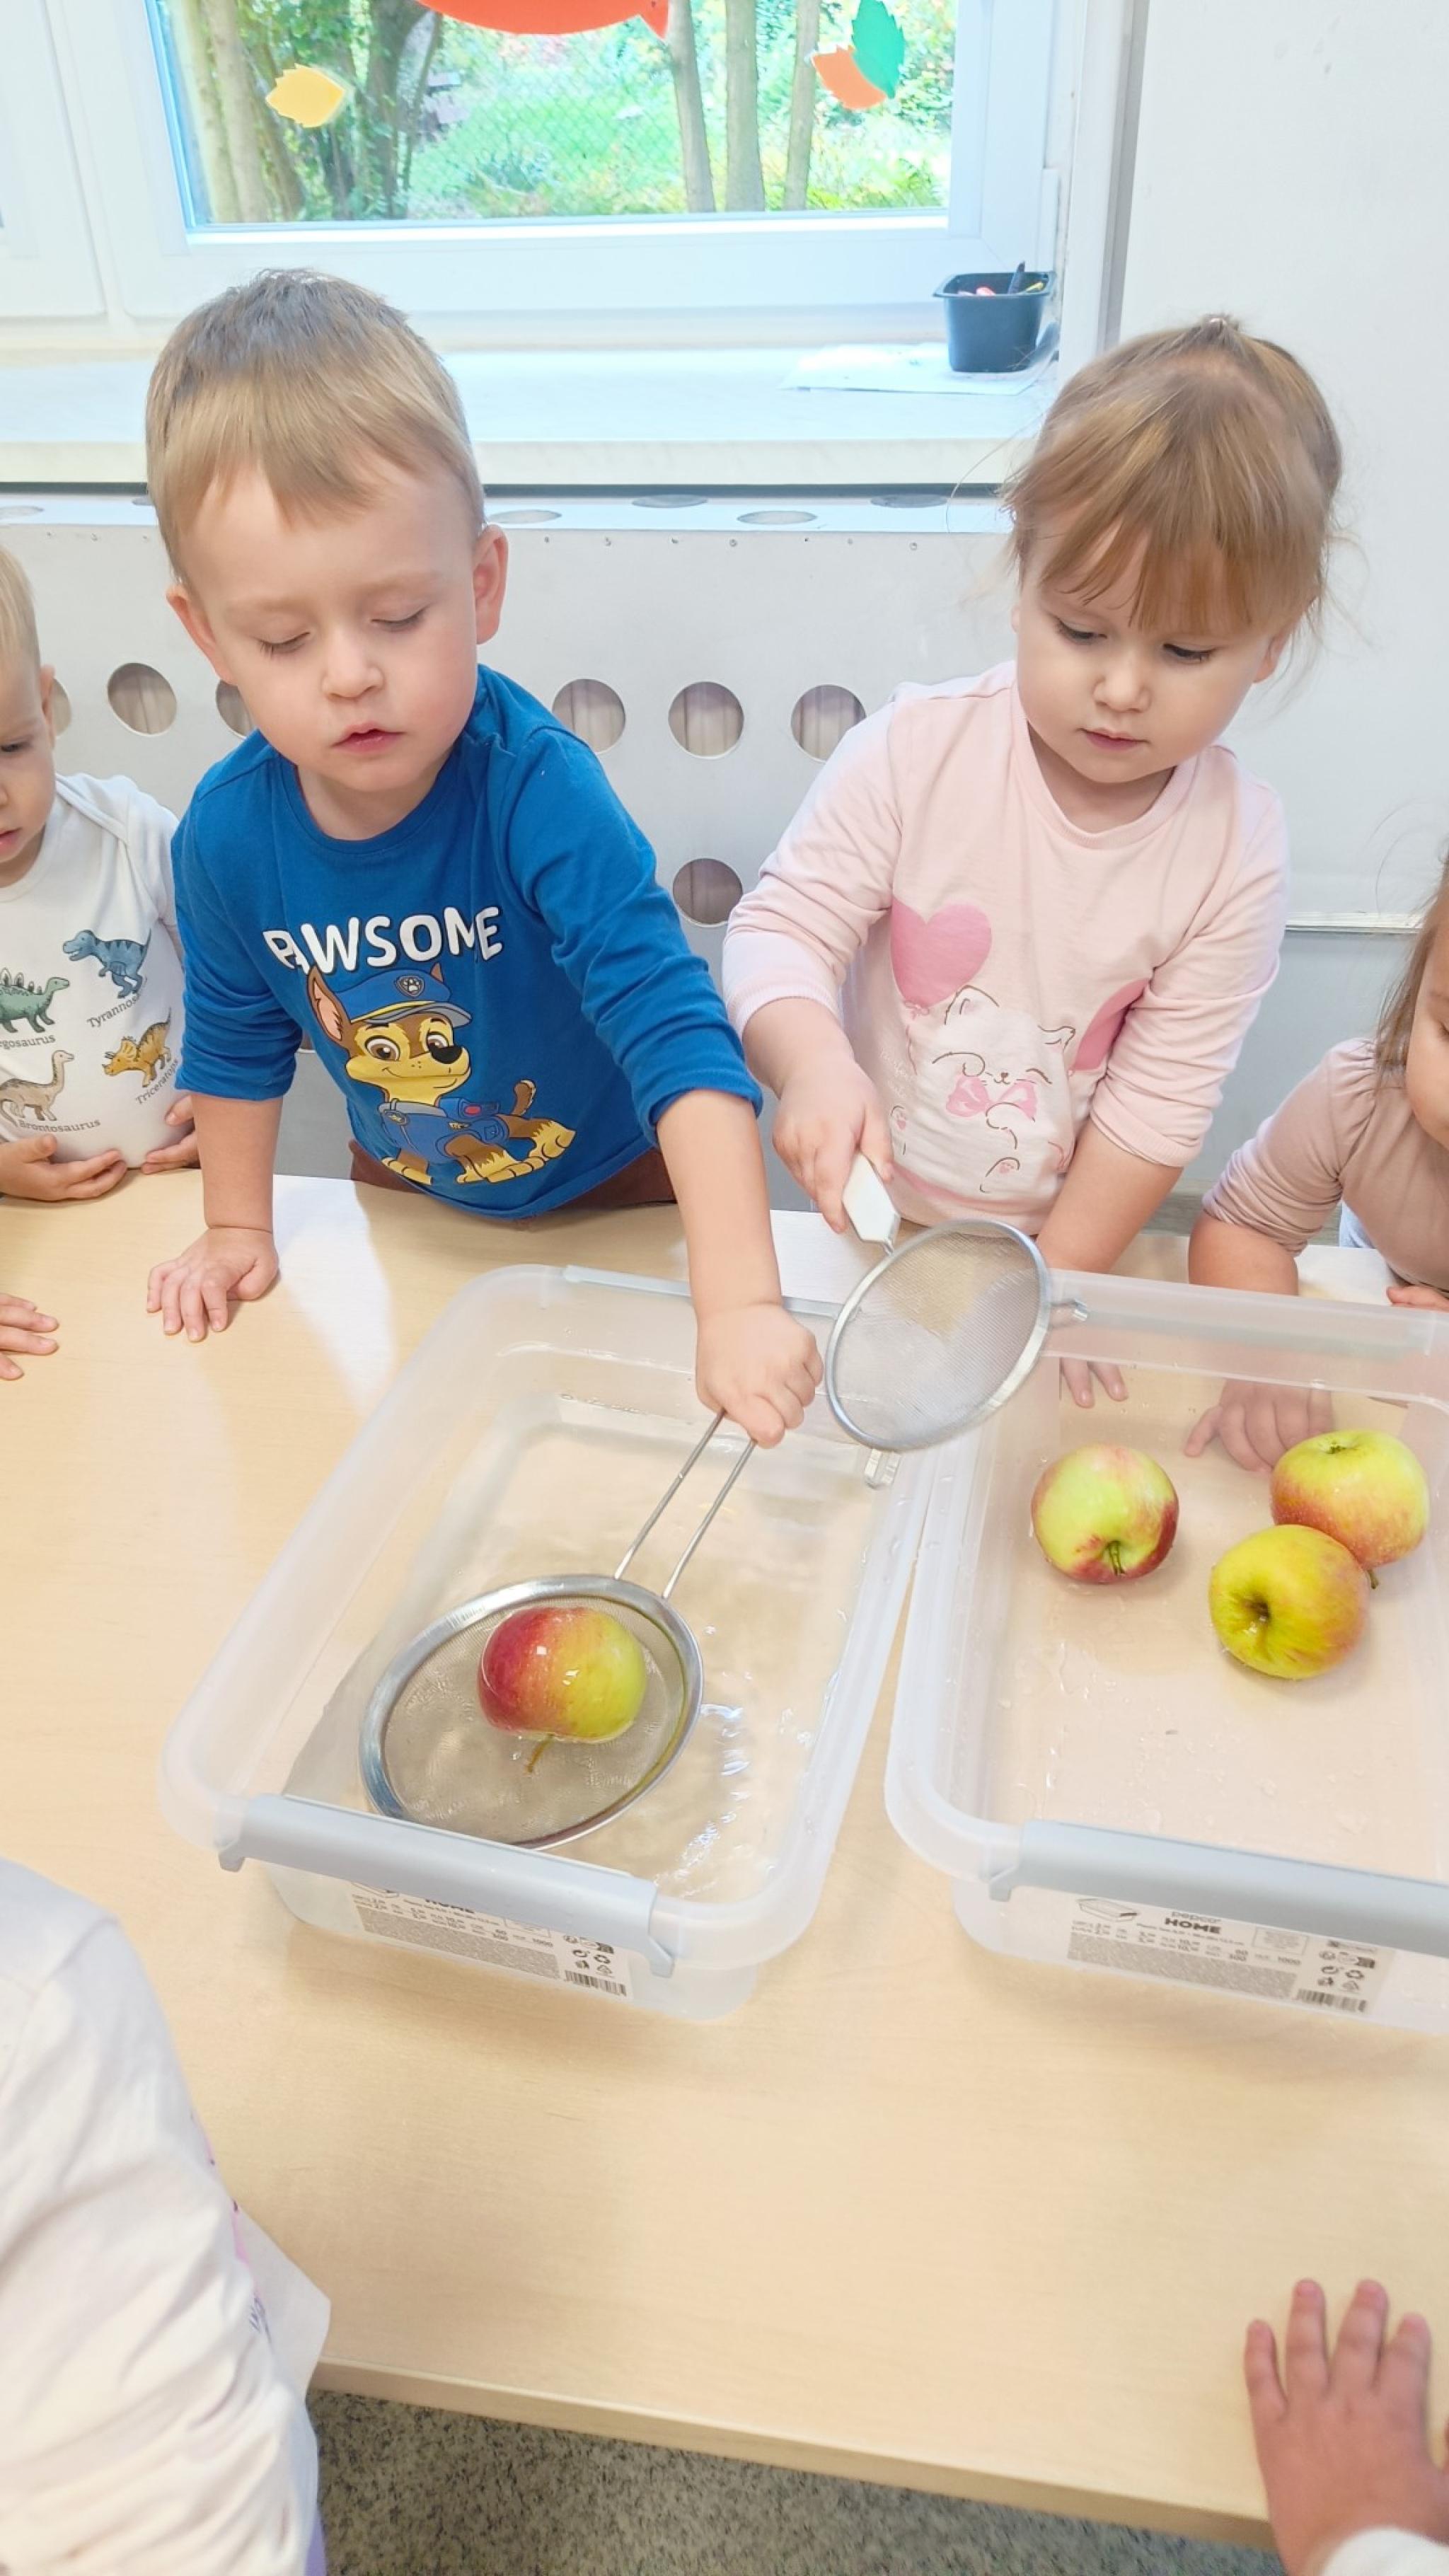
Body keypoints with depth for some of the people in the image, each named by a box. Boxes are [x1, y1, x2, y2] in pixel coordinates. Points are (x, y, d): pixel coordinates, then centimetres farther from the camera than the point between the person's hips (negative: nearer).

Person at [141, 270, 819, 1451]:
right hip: (412, 1195, 4)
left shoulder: (540, 788, -35)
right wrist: (239, 1229, 8)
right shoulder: (227, 833, -21)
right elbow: (236, 1041, -1)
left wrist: (740, 1306, -55)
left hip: (615, 1193, -3)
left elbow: (677, 1034, -45)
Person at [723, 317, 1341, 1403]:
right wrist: (812, 1061, -35)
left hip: (1069, 1234, 1)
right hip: (864, 1220, 0)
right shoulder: (915, 751, -13)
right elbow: (779, 928, -13)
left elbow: (1160, 1105, -8)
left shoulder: (1236, 849, -10)